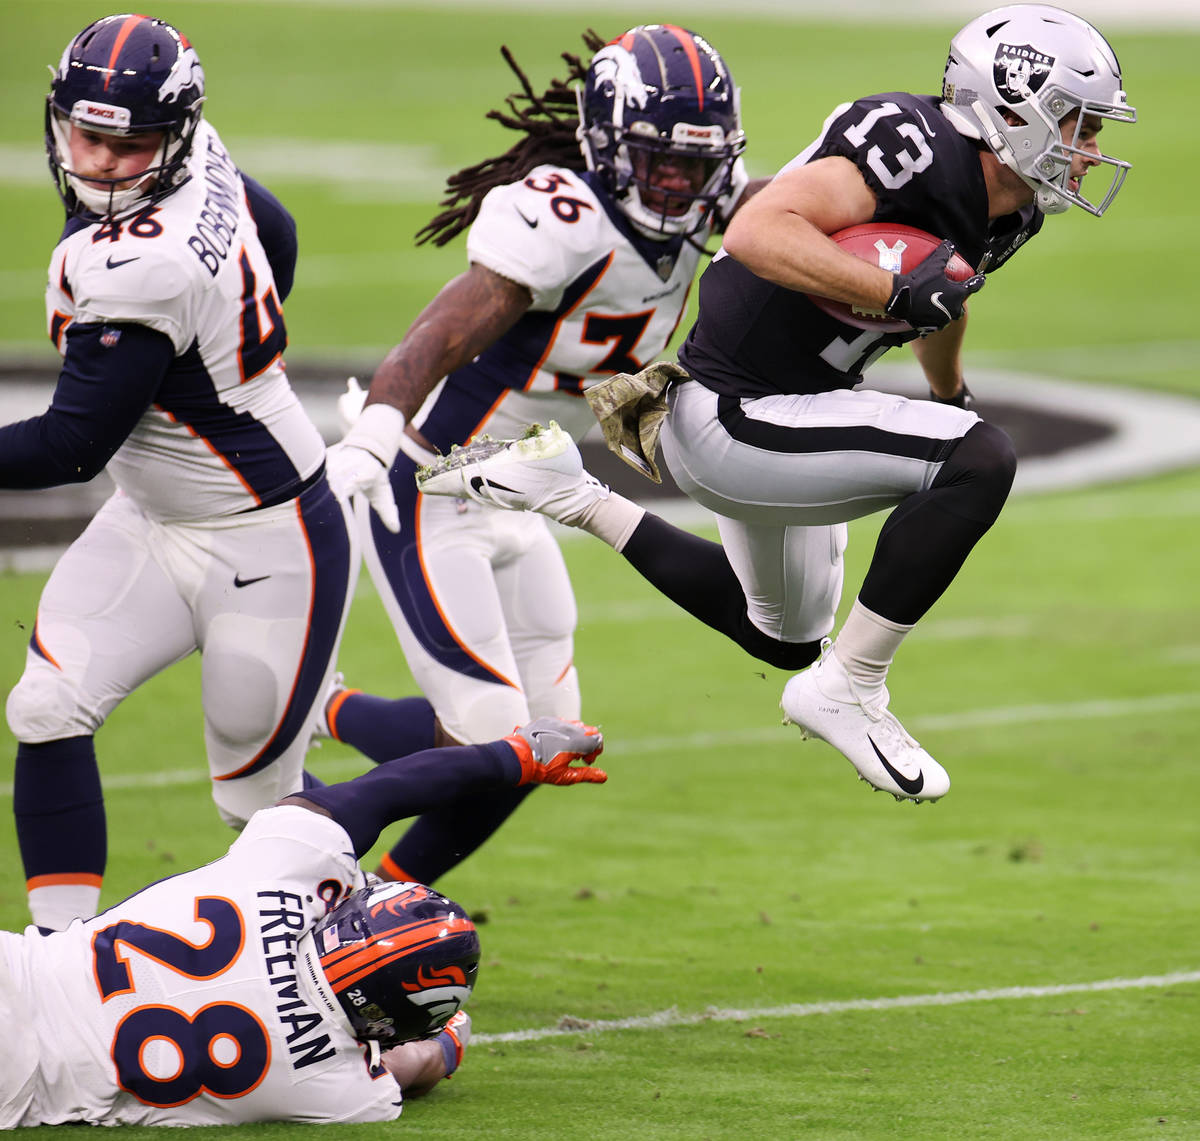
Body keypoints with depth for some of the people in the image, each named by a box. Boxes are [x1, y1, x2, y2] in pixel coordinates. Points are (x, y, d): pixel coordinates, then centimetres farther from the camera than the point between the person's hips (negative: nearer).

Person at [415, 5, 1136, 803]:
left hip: (783, 412, 10)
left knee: (786, 640, 28)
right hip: (729, 417, -10)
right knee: (980, 460, -26)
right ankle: (848, 689, -14)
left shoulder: (1009, 215, 3)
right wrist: (896, 292, -40)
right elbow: (757, 233, -35)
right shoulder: (914, 144, -25)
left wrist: (950, 393, 42)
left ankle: (577, 501, 31)